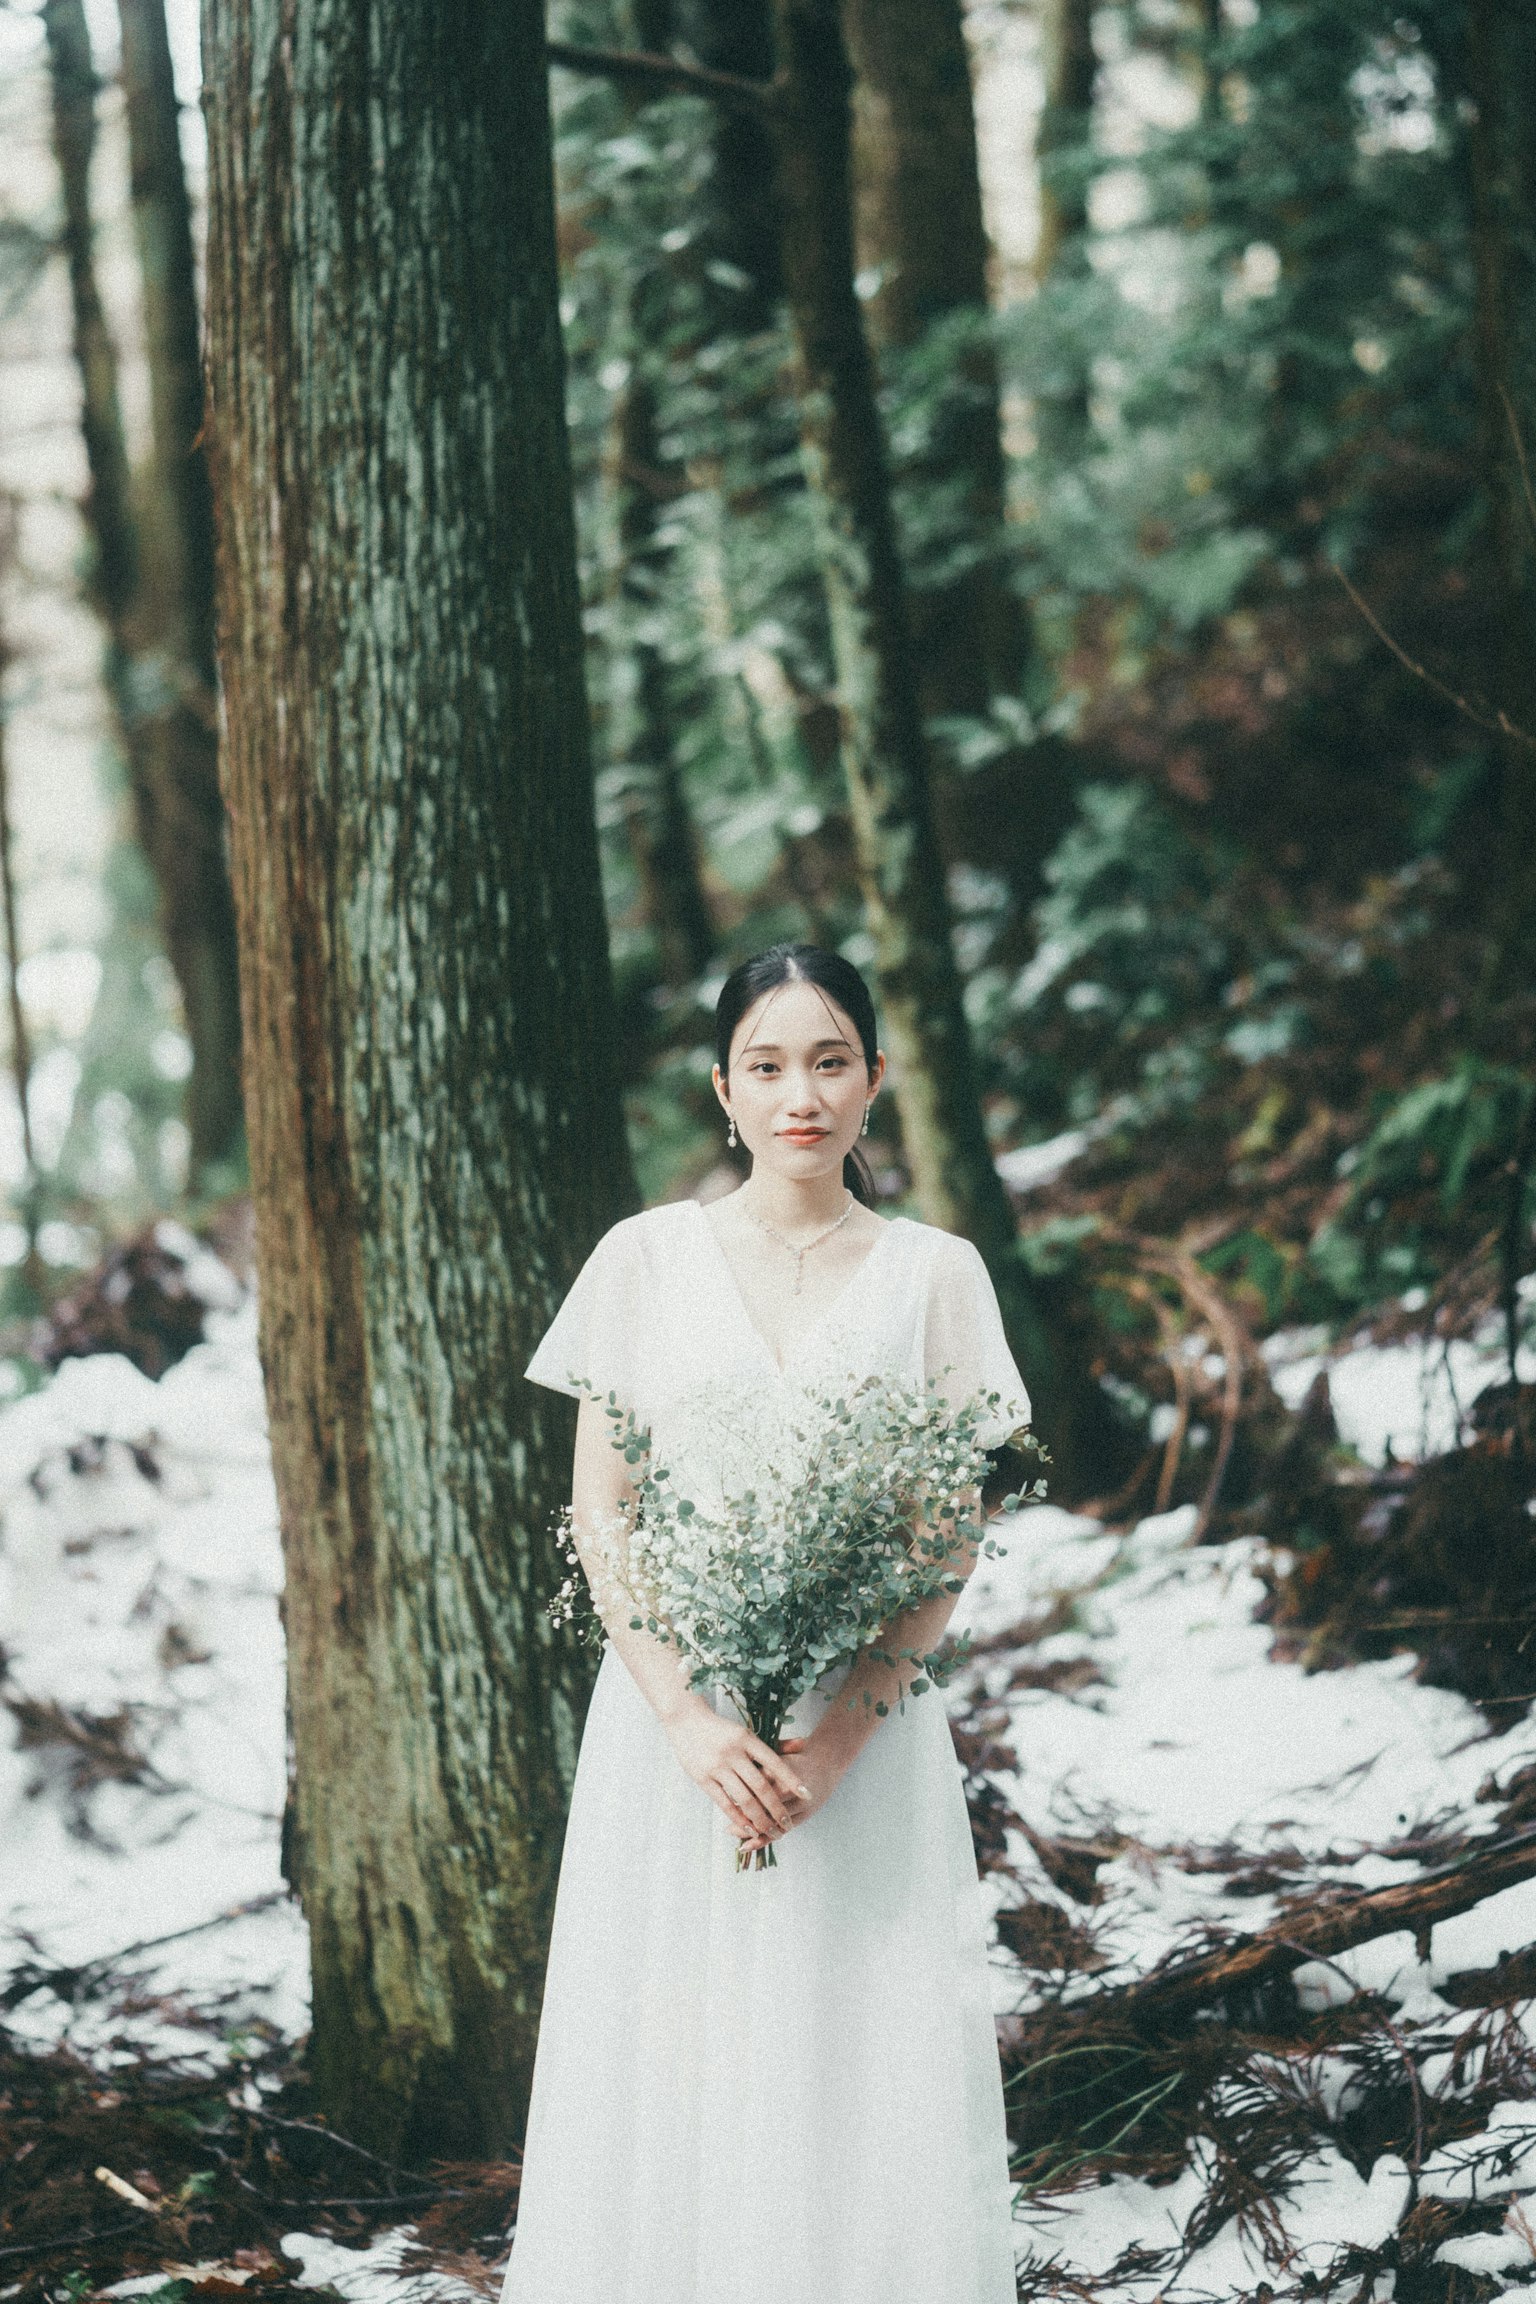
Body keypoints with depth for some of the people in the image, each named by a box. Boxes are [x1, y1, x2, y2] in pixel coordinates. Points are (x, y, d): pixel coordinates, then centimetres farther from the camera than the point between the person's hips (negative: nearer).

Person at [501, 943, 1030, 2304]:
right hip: (675, 1720, 0)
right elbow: (597, 1515, 2)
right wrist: (687, 1716, -11)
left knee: (860, 2077, -2)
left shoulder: (934, 1273, 5)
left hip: (864, 1734, 0)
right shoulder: (646, 1259, 5)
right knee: (669, 2075, 2)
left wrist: (845, 1729, -12)